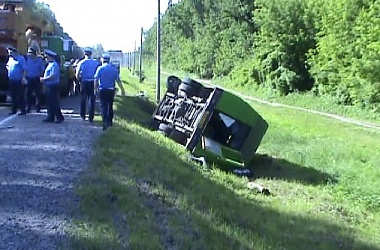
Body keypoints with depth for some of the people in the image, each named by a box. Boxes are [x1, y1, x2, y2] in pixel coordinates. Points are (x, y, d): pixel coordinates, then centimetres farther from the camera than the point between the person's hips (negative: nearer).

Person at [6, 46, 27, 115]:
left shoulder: (21, 58, -10)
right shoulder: (10, 58, 13)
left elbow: (25, 69, -15)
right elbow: (7, 65, 32)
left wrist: (23, 78, -23)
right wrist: (8, 68, 11)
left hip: (19, 81, -8)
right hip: (11, 80, 8)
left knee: (20, 96, -3)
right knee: (13, 96, 13)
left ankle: (23, 111, 2)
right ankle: (14, 110, 22)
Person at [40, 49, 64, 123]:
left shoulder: (54, 65, -16)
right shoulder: (49, 64, 15)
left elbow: (52, 76, -24)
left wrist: (43, 79, -16)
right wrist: (43, 79, 5)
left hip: (53, 86, -10)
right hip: (48, 86, 10)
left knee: (54, 103, -6)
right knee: (49, 103, 13)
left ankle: (59, 117, 1)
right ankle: (50, 117, 19)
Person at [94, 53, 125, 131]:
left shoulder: (100, 68, -5)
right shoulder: (114, 69, 1)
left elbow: (96, 80, -7)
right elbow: (118, 80, 1)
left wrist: (95, 89, 0)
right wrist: (122, 90, 6)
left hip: (102, 90, -3)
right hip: (111, 90, 3)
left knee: (103, 106, -2)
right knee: (110, 106, 16)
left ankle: (105, 122, -19)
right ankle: (110, 122, 25)